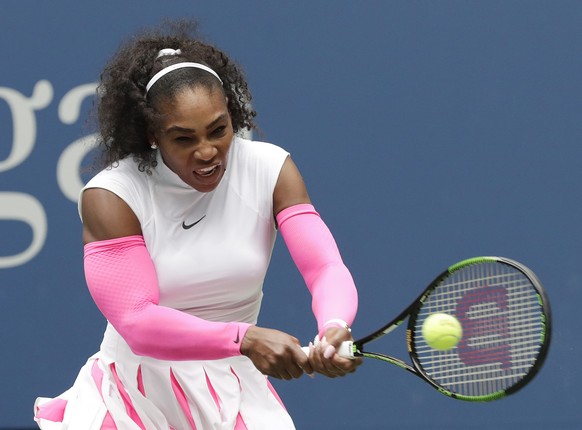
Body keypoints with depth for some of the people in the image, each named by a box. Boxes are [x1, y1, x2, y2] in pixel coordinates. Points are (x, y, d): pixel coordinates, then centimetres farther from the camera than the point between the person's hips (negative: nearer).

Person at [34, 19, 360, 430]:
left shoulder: (270, 169, -8)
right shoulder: (111, 196, -17)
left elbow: (326, 268, -18)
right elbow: (137, 321, -27)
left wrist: (334, 329, -42)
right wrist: (245, 339, -41)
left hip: (235, 395, 2)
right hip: (135, 396, -1)